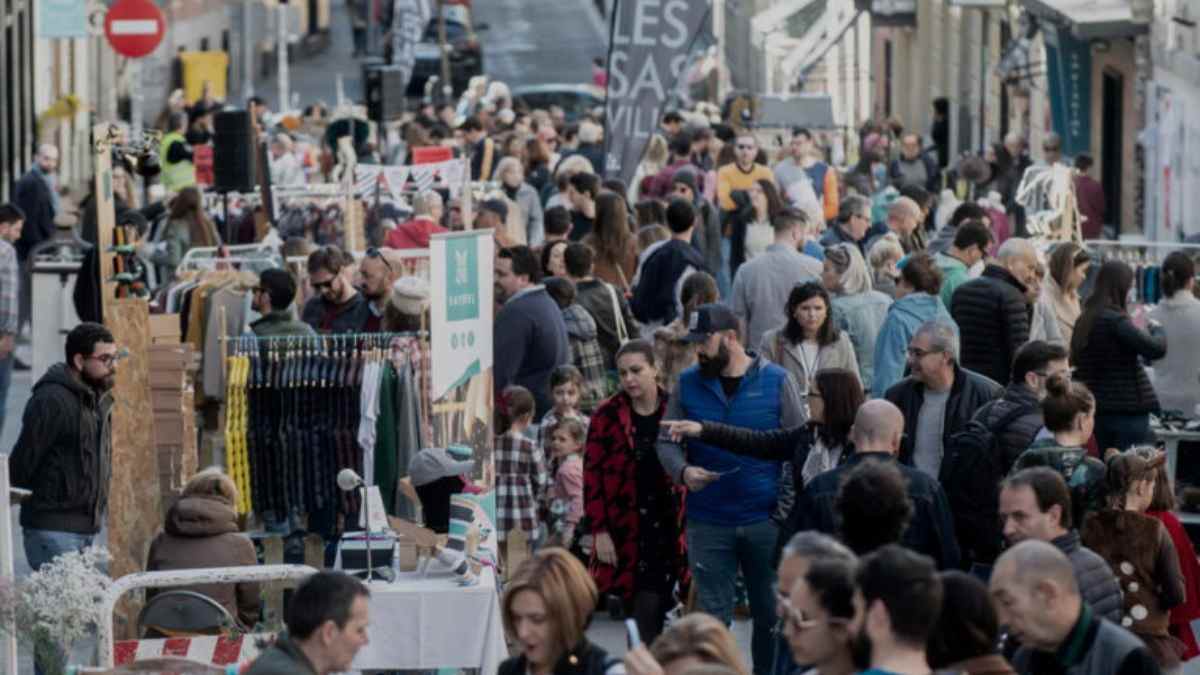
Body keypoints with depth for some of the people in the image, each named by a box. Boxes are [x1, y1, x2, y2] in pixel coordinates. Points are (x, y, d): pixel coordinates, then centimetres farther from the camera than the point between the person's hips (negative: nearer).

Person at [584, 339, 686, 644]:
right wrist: (600, 531, -6)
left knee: (650, 613, -6)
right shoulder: (607, 415, 1)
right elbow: (592, 475, 0)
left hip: (669, 526, 0)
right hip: (624, 531, 0)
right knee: (645, 611, -2)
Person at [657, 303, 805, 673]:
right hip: (708, 522, 1)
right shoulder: (688, 383, 3)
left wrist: (787, 505, -8)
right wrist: (682, 470, -15)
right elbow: (667, 441, 7)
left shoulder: (776, 380, -2)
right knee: (712, 615, 5)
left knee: (770, 612, 8)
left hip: (765, 518, -1)